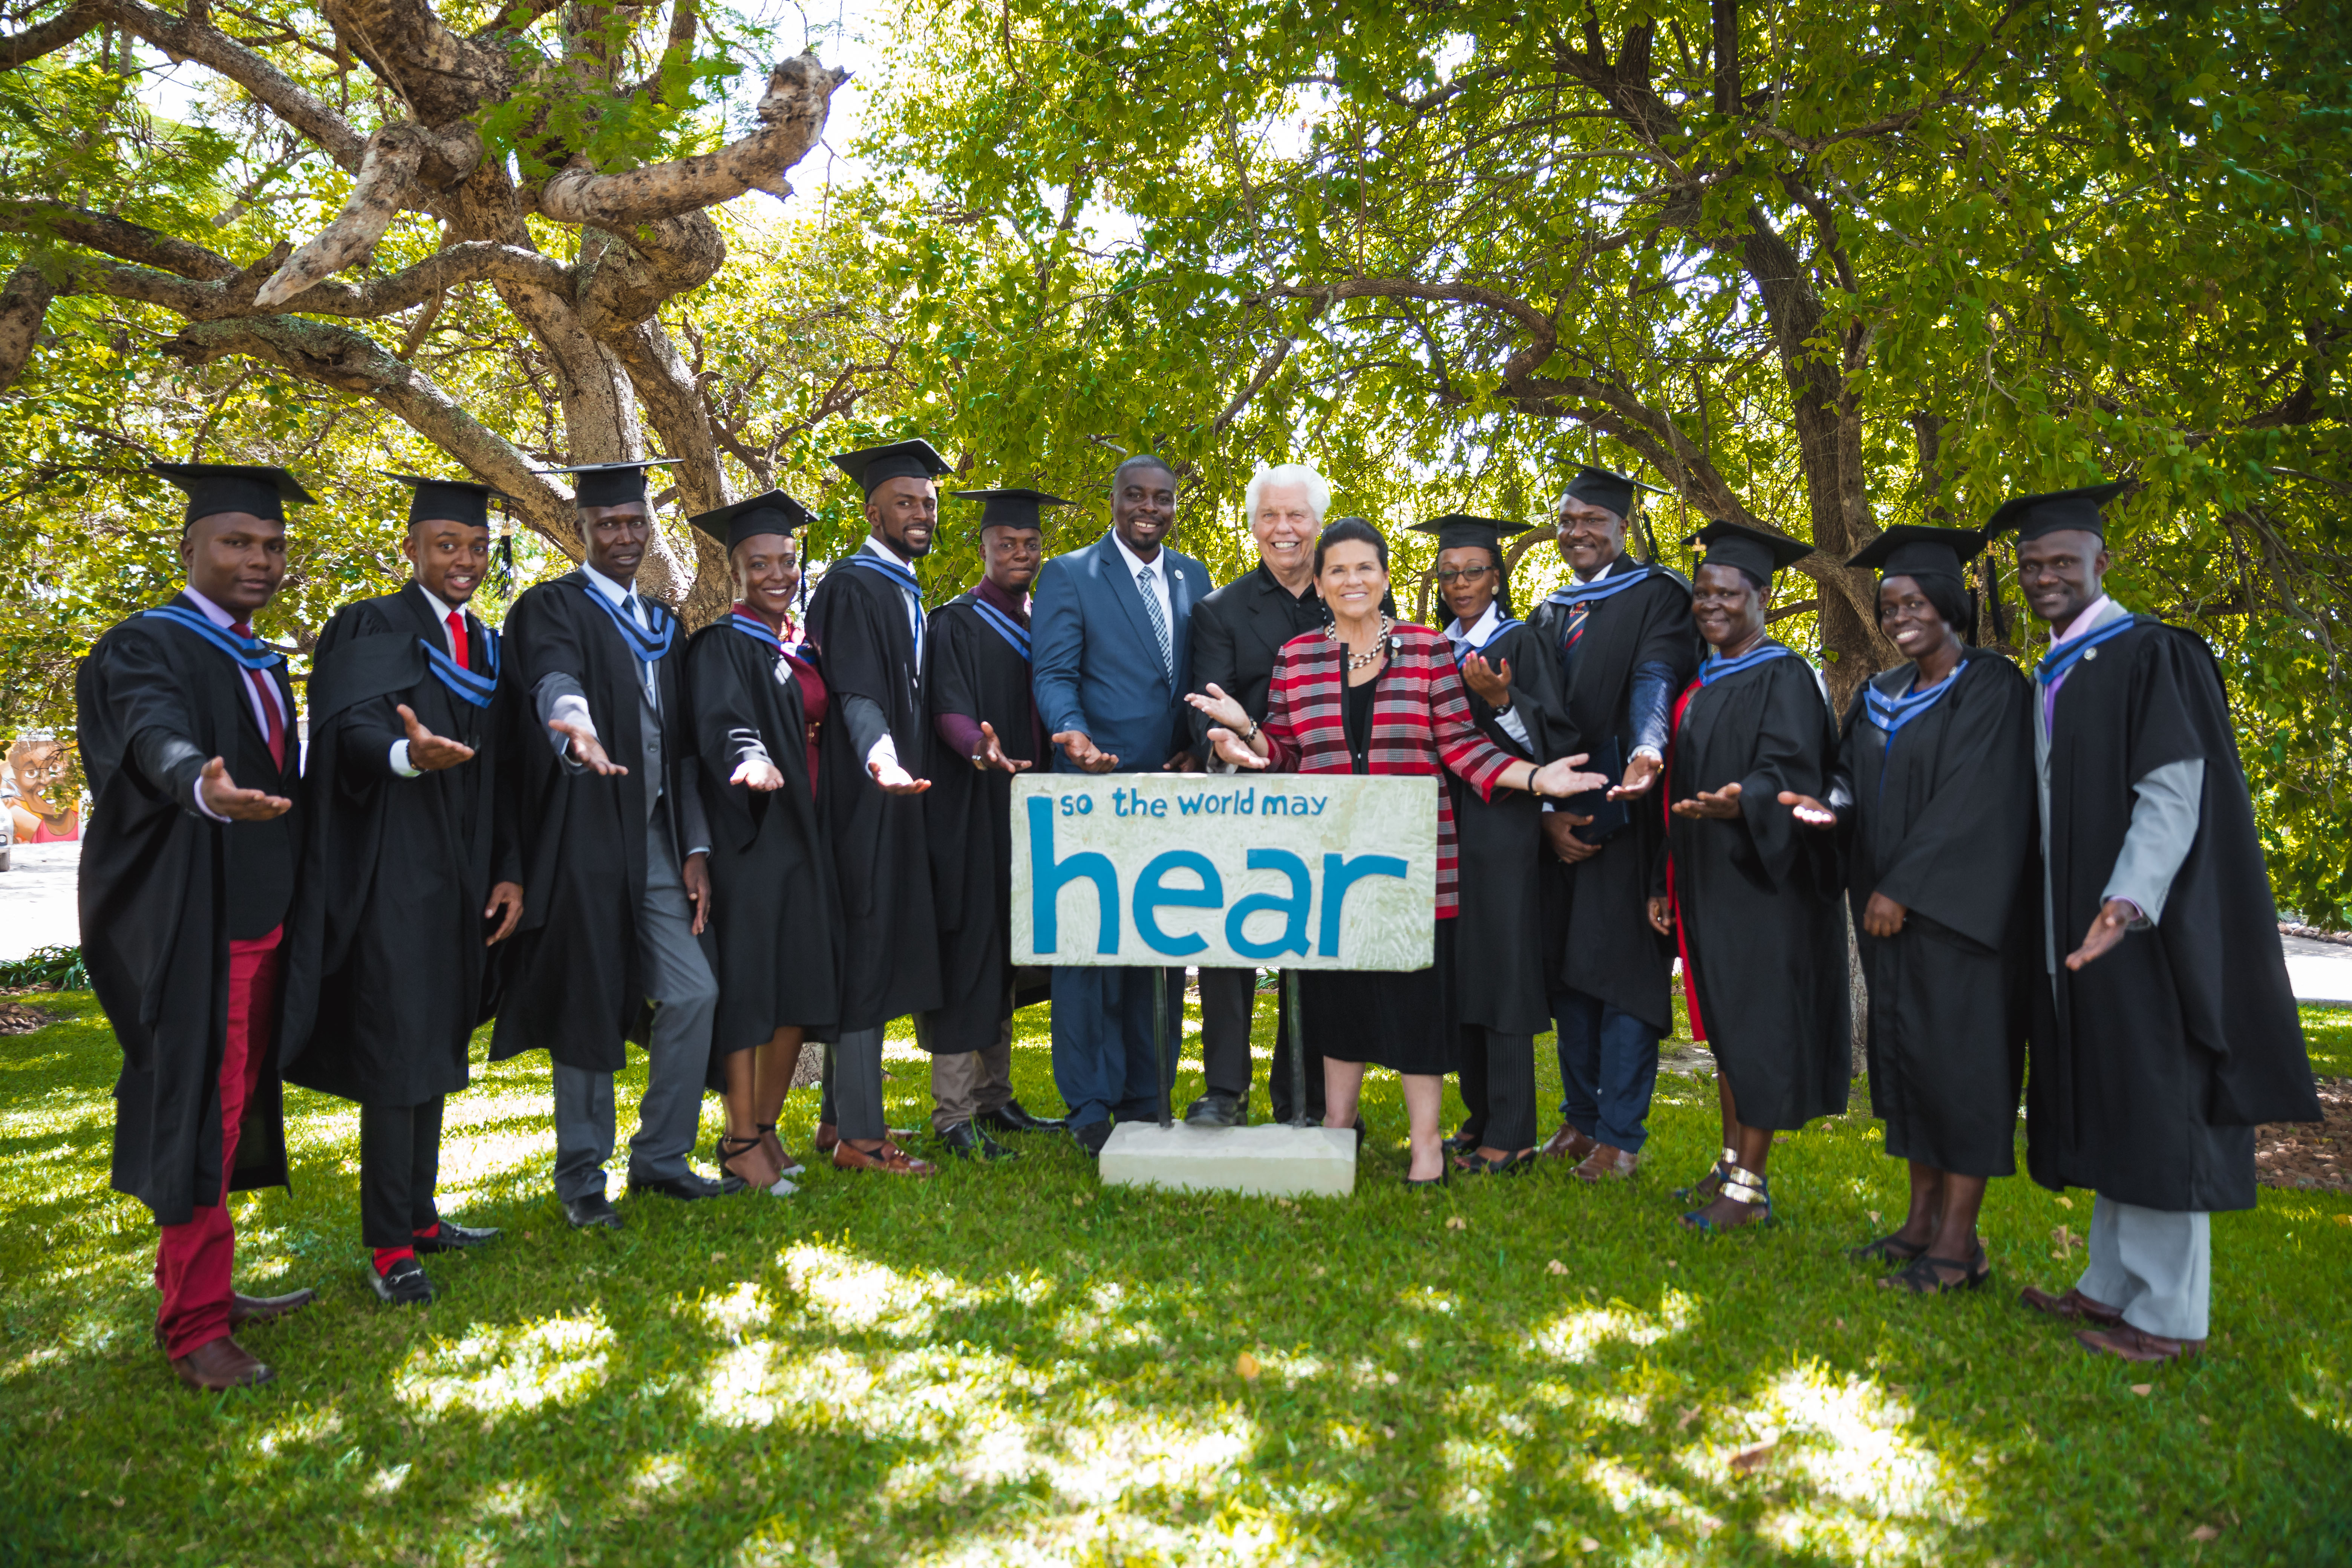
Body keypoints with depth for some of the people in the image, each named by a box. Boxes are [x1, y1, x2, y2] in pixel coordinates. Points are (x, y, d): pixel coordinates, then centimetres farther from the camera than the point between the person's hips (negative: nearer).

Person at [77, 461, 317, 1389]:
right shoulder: (144, 649, -9)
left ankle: (198, 1285, 27)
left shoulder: (264, 667, 15)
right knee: (194, 1106, -3)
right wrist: (205, 788, -51)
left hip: (261, 918, 8)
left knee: (228, 1102, 14)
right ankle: (193, 1324, 6)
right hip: (188, 922, -8)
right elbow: (157, 739, -30)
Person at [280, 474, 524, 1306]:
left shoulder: (489, 648, 15)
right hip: (392, 871, -6)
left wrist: (508, 871, 6)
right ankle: (389, 1248, 3)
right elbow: (351, 726, -20)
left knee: (437, 1045, 12)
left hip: (461, 878, 6)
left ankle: (420, 1216, 24)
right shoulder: (369, 629, -3)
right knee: (396, 1050, -5)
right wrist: (407, 753, -42)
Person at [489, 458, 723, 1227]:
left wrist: (695, 849, 9)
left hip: (655, 843, 6)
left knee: (693, 993, 2)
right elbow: (553, 680, -26)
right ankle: (581, 1179, 16)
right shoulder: (550, 609, -2)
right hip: (583, 843, -6)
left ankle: (659, 1157, 19)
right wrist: (576, 727, -49)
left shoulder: (663, 625, 17)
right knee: (589, 1009, 0)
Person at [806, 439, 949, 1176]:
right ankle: (858, 1136, 2)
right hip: (865, 796, -10)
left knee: (871, 955, 13)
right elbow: (856, 696, -24)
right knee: (866, 955, -6)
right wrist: (882, 760, -40)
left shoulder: (908, 591, 17)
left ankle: (841, 1117, 24)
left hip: (894, 795, 10)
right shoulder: (853, 586, -12)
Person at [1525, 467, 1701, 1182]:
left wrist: (1646, 751, -39)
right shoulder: (1548, 616, 16)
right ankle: (1580, 1117, 21)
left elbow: (1657, 679, -18)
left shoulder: (1658, 596, 0)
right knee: (1566, 966, 9)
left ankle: (1621, 1136, 4)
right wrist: (1546, 812, -5)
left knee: (1622, 968, -4)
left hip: (1626, 810, -5)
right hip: (1559, 818, 6)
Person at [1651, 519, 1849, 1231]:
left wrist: (1740, 802, -42)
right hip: (1707, 878, 8)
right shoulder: (1700, 685, 15)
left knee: (1758, 1024, -3)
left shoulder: (1784, 678, -8)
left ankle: (1750, 1186, 3)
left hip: (1763, 879, -8)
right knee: (1724, 1020, 12)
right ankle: (1732, 1162, 22)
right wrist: (1665, 882, 14)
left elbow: (1789, 774, -20)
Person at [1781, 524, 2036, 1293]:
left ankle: (1958, 1244, 2)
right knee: (1905, 1051, 9)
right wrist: (1830, 808, -10)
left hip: (1958, 905, -7)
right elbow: (1859, 783, 13)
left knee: (1956, 1051, -5)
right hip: (1892, 904, 7)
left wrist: (1903, 888, -18)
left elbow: (1972, 801, -16)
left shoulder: (1991, 687, -8)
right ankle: (1922, 1221, 18)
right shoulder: (1879, 698, 13)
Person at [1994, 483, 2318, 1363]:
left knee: (2153, 1108, -2)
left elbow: (2175, 790, -19)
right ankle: (2112, 1287, 24)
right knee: (2108, 1113, 14)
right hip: (2071, 929, 8)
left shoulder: (2152, 657, -10)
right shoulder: (2047, 680, 15)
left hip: (2140, 926, -8)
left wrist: (2128, 901, -30)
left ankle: (2169, 1316, 7)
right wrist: (2044, 920, 13)